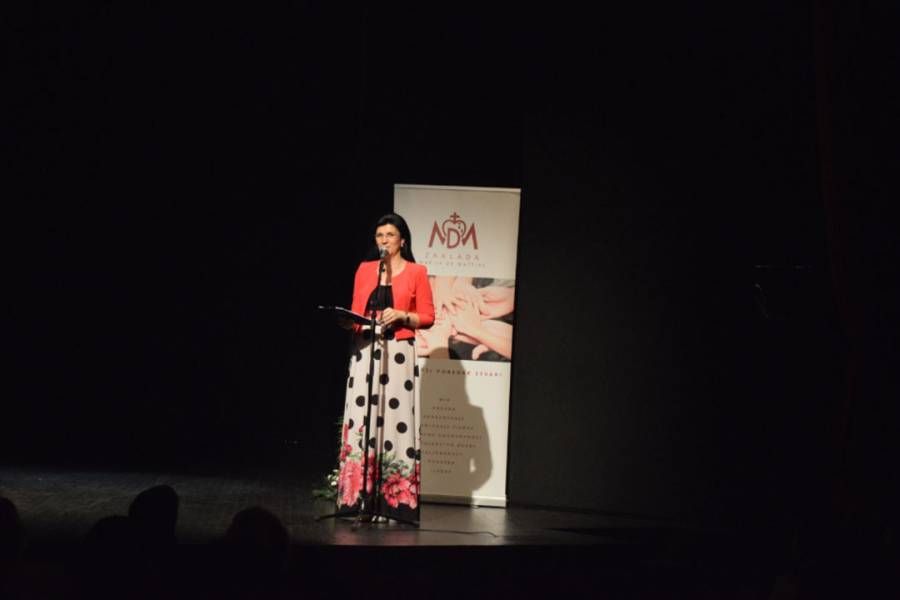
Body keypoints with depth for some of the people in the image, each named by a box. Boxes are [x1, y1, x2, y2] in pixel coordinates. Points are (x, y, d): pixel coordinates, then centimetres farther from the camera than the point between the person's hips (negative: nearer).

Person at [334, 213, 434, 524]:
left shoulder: (416, 272, 4)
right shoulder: (365, 270, 13)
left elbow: (427, 317, 3)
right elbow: (356, 312, 14)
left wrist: (402, 316, -13)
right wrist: (349, 321, -7)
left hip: (398, 353, -3)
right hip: (365, 350, 3)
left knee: (394, 421, -7)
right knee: (361, 420, -3)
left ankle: (393, 502, -4)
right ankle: (359, 500, -1)